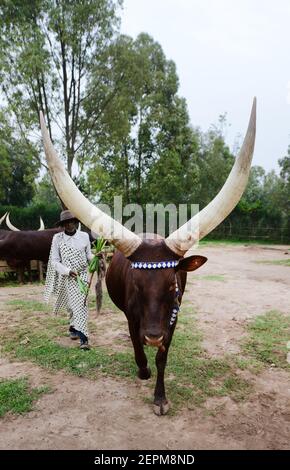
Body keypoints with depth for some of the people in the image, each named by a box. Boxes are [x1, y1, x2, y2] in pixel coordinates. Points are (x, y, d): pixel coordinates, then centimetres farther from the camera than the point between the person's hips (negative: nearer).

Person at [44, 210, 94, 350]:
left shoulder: (84, 236, 0)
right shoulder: (57, 238, -6)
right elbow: (54, 261, -5)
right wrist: (68, 271, -18)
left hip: (83, 275, 2)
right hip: (67, 277, -2)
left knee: (80, 304, -3)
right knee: (77, 305, -2)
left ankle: (74, 328, 13)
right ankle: (83, 337, 11)